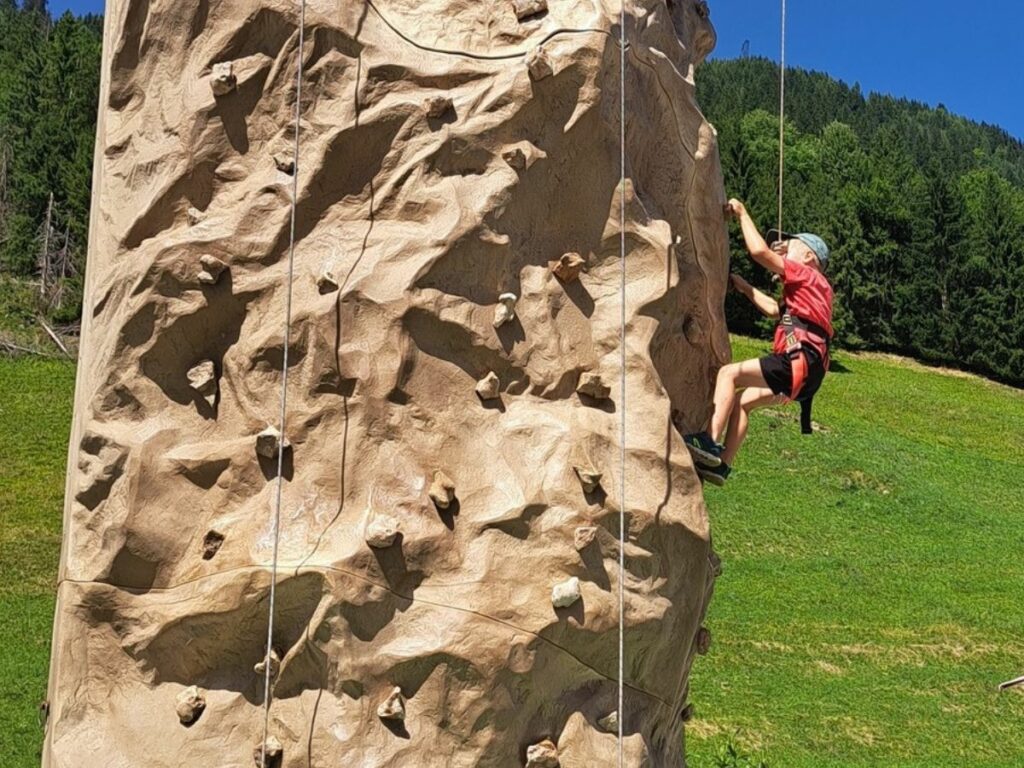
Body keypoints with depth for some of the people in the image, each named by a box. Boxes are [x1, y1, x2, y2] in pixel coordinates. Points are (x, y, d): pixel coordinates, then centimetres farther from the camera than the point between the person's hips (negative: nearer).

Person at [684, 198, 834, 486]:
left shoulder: (807, 275, 2)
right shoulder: (806, 288, 29)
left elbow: (759, 250, -9)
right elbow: (774, 309, 40)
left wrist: (742, 214, 2)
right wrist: (745, 288, 35)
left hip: (800, 362, -10)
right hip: (802, 371, 10)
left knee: (730, 373, -16)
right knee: (743, 400, 15)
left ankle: (711, 443, -26)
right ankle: (723, 464, 11)